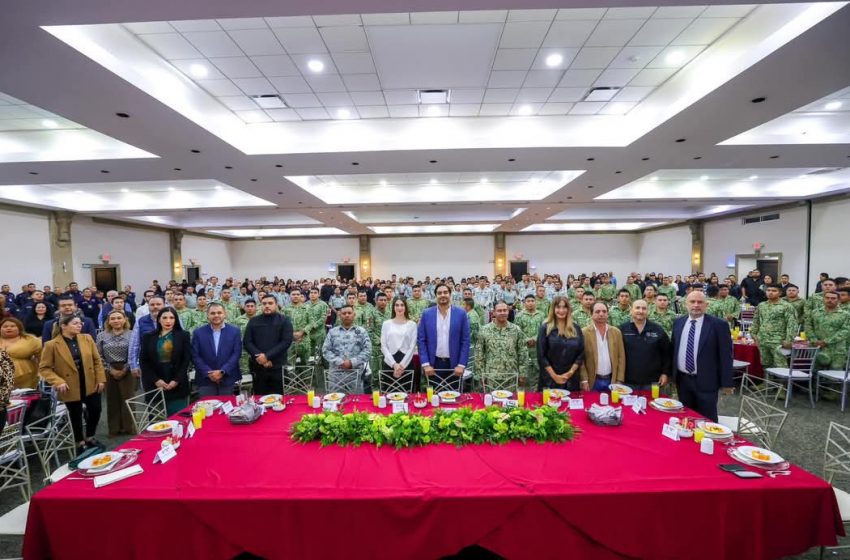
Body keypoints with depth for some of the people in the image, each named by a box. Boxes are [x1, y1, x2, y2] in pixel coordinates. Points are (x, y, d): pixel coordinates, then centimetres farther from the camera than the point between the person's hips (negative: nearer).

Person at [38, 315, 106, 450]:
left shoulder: (87, 338, 0)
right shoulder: (52, 345, -10)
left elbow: (97, 360, 3)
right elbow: (44, 368, -7)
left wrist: (100, 379, -2)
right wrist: (58, 382, -20)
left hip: (91, 385, 3)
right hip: (71, 388, -3)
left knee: (95, 411, 10)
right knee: (76, 416, 12)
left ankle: (89, 437, 33)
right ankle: (80, 442, 32)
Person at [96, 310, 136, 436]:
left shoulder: (131, 334, -2)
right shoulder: (102, 336, 4)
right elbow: (100, 356, 3)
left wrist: (124, 370, -9)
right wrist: (110, 369, -6)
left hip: (127, 372, -2)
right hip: (109, 372, 2)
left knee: (128, 400, 2)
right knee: (112, 401, 8)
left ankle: (129, 428, 14)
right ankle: (114, 429, 20)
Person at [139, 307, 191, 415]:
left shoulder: (183, 335, 4)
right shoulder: (148, 337, 8)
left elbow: (186, 360, 0)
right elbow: (143, 361, 4)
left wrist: (177, 380, -10)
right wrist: (155, 380, -7)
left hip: (177, 385, -1)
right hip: (155, 385, 1)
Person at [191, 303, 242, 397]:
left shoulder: (235, 331, 1)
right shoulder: (198, 333, 4)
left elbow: (237, 353, -4)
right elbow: (195, 356, 0)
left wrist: (222, 371, -13)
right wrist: (208, 373, -11)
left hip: (228, 379, 0)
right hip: (205, 380, 0)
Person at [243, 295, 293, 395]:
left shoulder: (284, 321, 1)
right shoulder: (253, 322, 9)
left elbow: (287, 341, -9)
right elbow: (246, 342, 2)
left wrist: (267, 356, -16)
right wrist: (260, 357, -12)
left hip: (278, 366, -2)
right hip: (258, 366, 2)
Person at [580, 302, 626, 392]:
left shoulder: (616, 332, 5)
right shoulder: (584, 332, -5)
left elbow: (621, 357, 5)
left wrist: (619, 381, 0)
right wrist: (584, 380, -10)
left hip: (612, 380, 3)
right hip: (592, 381, -3)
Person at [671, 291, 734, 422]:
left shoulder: (718, 324, -8)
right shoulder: (678, 322, 5)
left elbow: (725, 355, -8)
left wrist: (727, 382, -8)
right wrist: (672, 374, 10)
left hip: (706, 381, -4)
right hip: (682, 380, 4)